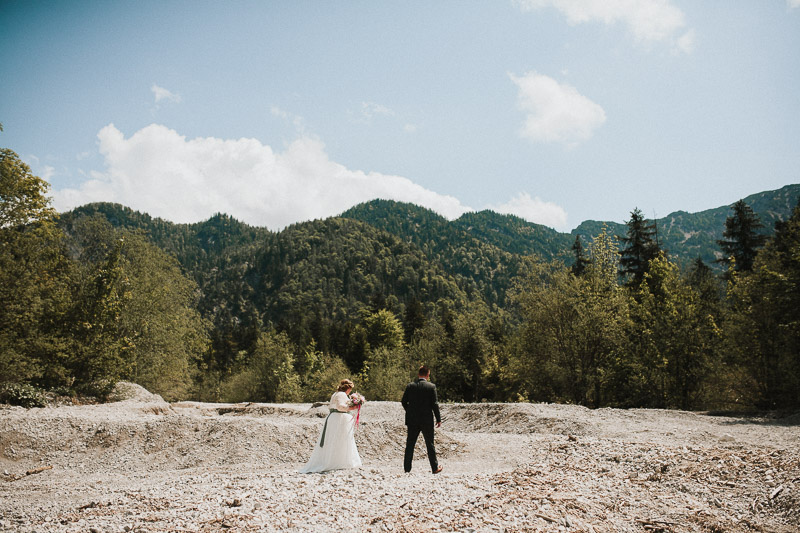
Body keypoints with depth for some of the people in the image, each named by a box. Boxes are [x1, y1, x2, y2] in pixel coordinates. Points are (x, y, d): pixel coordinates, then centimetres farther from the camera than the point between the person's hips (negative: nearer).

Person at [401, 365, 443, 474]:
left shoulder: (410, 386, 0)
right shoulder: (431, 386, -8)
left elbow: (404, 402, 2)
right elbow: (434, 404, -8)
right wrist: (438, 419, -1)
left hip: (412, 420, 2)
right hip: (427, 420, -2)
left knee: (410, 444, 8)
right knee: (430, 444, 10)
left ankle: (407, 468, 8)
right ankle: (435, 467, 19)